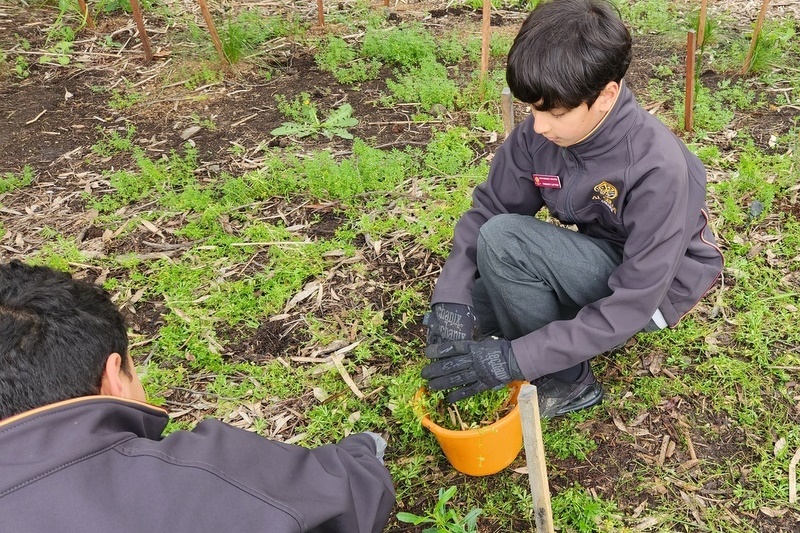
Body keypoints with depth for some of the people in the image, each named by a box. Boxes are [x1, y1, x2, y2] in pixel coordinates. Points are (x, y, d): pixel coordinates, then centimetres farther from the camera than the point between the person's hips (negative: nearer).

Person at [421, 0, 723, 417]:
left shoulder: (657, 167, -32)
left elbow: (633, 302, -30)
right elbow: (486, 211, -10)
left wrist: (516, 358, -34)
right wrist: (451, 300, -27)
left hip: (652, 289, -6)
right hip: (590, 266, 6)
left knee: (503, 241, -28)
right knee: (456, 308, -8)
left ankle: (567, 382, -9)